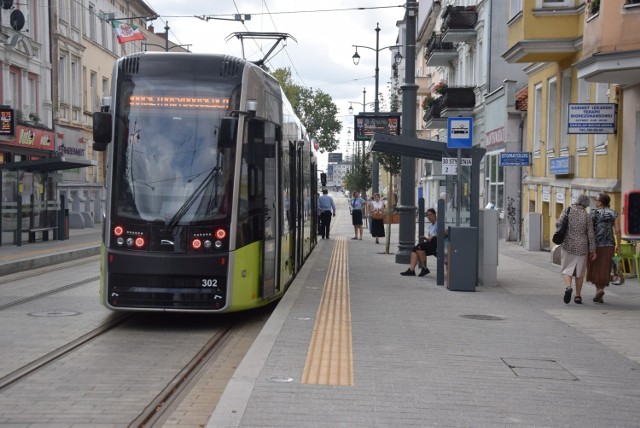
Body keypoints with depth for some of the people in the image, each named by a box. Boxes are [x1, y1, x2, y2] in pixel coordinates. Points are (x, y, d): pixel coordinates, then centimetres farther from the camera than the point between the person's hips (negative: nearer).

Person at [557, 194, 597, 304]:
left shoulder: (568, 210, -4)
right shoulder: (586, 216, -3)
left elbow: (558, 223, -11)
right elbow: (591, 234, -3)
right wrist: (592, 250, 3)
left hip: (568, 245, -1)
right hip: (582, 247, 1)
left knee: (566, 270, 7)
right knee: (579, 272, 13)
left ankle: (568, 287, -21)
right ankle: (578, 296, 16)